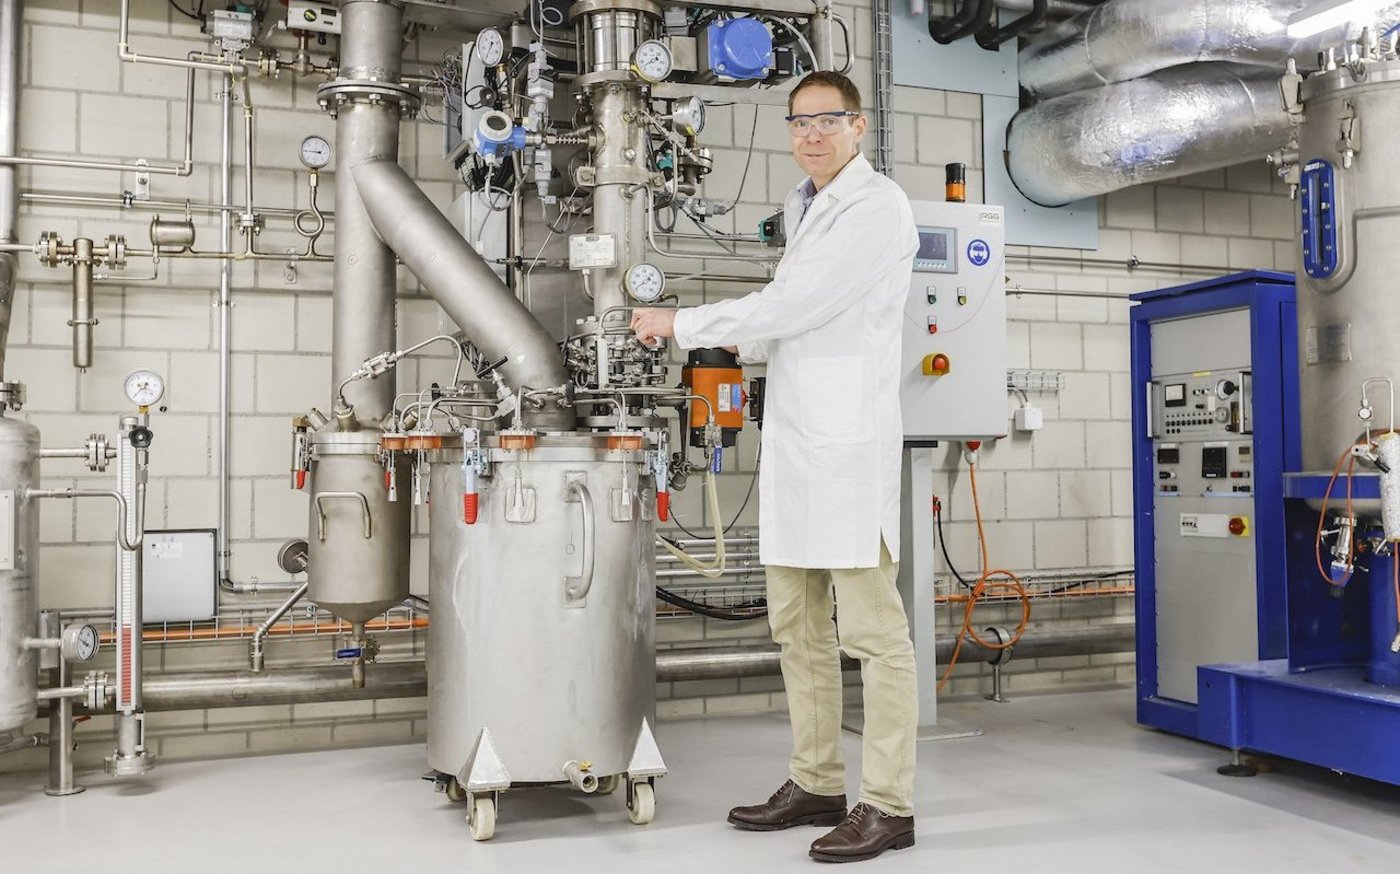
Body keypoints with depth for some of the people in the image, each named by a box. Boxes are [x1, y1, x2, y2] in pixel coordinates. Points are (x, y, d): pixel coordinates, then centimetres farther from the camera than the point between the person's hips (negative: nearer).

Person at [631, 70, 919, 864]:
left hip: (851, 440, -9)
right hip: (794, 439, 9)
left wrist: (681, 323, -6)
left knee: (871, 627, -5)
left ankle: (889, 804, 3)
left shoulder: (877, 206, -6)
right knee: (798, 623, 11)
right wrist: (747, 342, 12)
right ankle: (817, 785, 21)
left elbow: (794, 305, -13)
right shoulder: (804, 210, 22)